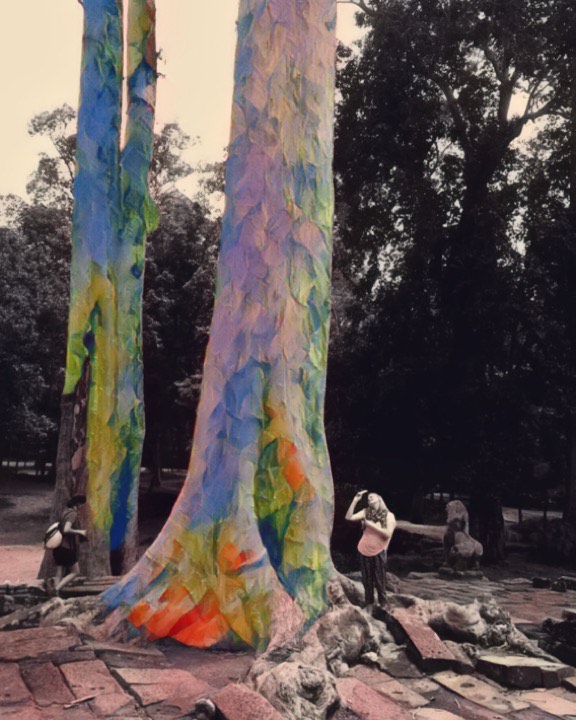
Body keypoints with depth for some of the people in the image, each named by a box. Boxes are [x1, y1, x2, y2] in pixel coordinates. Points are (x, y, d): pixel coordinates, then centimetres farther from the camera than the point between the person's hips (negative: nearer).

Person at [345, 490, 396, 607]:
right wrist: (355, 500, -13)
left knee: (380, 580, 6)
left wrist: (372, 524, -20)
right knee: (367, 579, 14)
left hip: (378, 552, -3)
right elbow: (349, 517, -7)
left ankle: (383, 604, 21)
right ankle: (369, 604, 28)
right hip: (364, 550, 3)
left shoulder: (389, 515, -7)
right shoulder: (366, 512, 1)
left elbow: (388, 534, -16)